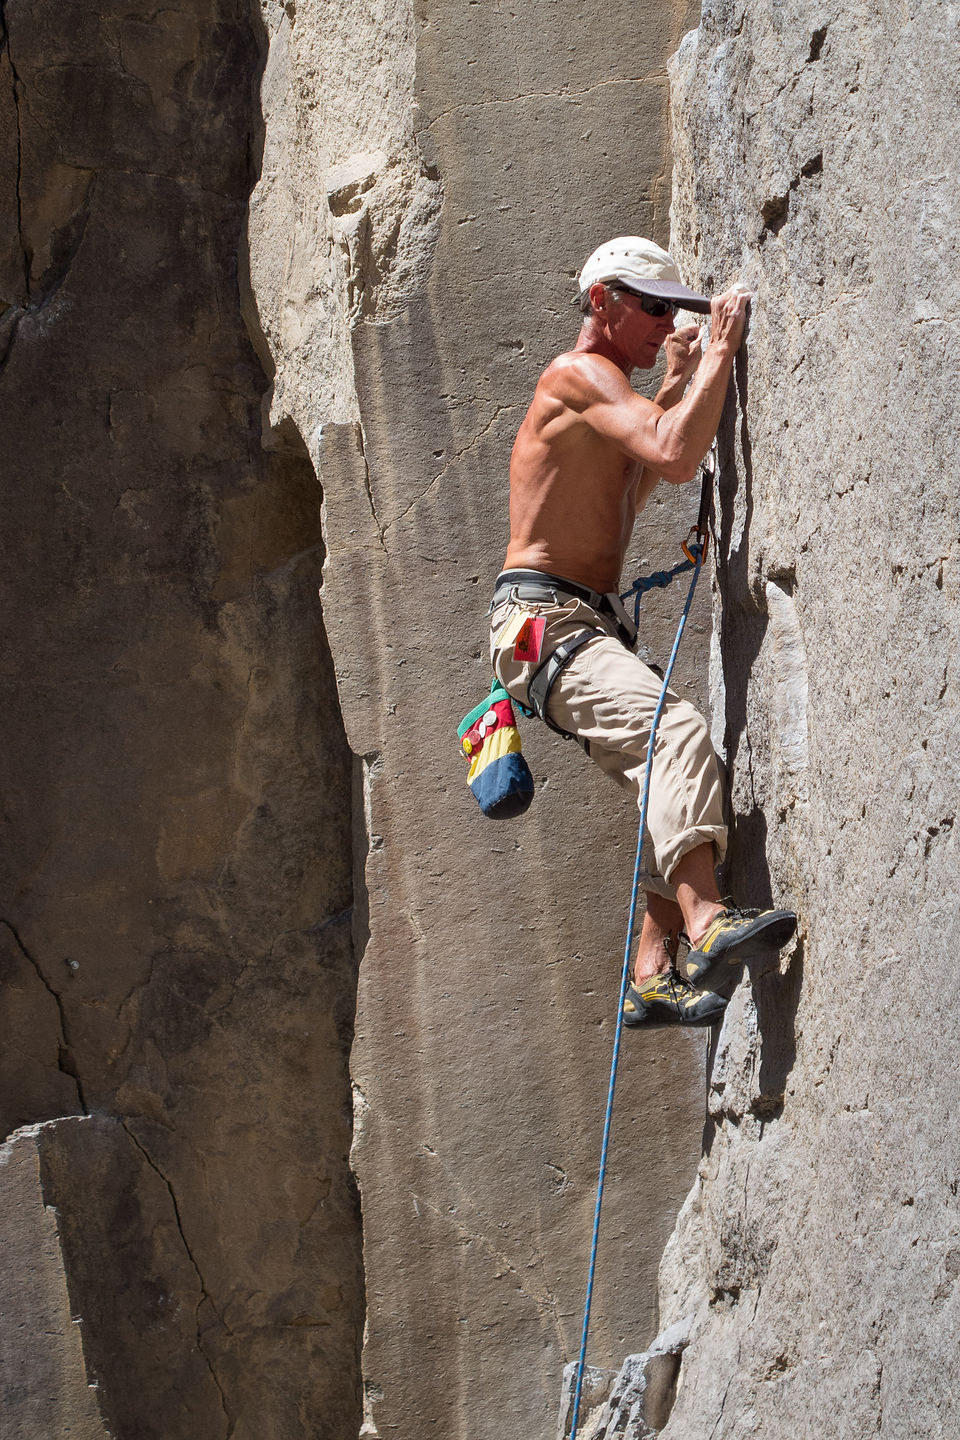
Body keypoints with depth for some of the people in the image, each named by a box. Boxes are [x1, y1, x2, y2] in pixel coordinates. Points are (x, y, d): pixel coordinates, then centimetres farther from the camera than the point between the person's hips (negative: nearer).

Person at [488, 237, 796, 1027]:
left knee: (679, 789, 4)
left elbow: (634, 486, 40)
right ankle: (706, 925, -46)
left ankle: (654, 977, 0)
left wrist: (676, 383, 30)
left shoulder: (605, 389, 23)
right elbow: (676, 457, -24)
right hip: (544, 618, -11)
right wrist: (722, 350, -17)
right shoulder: (579, 374, -9)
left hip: (592, 628, 11)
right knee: (678, 731, -31)